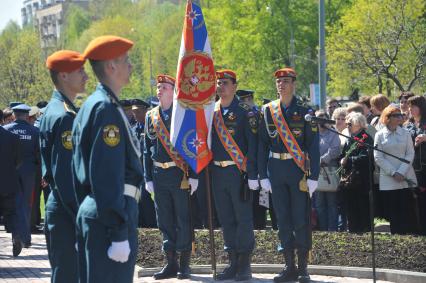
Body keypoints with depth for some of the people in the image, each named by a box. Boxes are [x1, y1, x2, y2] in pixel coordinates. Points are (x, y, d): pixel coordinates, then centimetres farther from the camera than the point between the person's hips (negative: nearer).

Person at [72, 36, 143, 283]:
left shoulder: (90, 106, 16)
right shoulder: (107, 108, -15)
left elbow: (81, 166, 21)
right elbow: (107, 176, -21)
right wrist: (119, 234, -22)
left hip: (91, 213, 11)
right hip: (110, 217, -11)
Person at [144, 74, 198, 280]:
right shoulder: (150, 116, 11)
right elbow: (147, 149, 12)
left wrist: (193, 176, -10)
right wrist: (148, 178, 6)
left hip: (180, 175, -4)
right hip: (159, 175, 4)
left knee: (183, 219, 0)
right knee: (164, 220, 7)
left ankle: (184, 264, 7)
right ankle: (171, 263, 13)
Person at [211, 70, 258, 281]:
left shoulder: (245, 112, -5)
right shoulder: (211, 112, 11)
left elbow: (253, 145, -7)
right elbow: (207, 142, 15)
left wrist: (252, 175, -12)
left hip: (239, 172, -5)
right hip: (217, 173, 5)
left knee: (243, 218, -2)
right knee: (225, 219, 9)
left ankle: (245, 265, 4)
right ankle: (233, 263, 16)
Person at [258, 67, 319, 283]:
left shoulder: (304, 111, -1)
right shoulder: (268, 111, 8)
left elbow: (313, 145, -3)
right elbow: (262, 144, 8)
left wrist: (313, 176, -9)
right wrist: (263, 175, 2)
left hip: (298, 169, -3)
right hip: (276, 170, 3)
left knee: (301, 218, -1)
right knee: (283, 219, 5)